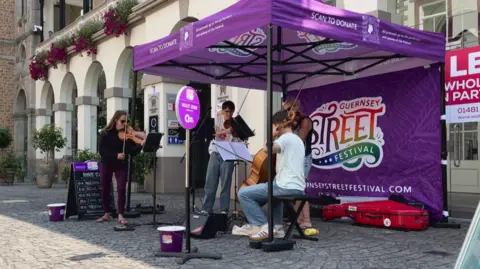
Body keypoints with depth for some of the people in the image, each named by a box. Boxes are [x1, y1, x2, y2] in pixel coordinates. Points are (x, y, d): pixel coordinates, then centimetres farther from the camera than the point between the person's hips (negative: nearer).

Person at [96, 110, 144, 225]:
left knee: (121, 189, -10)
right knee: (105, 189, 8)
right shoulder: (106, 133, -7)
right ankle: (107, 214, 22)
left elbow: (132, 152, -11)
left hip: (121, 165, 0)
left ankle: (121, 216, -5)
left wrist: (141, 145, -30)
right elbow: (101, 150, -14)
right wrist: (116, 155, -26)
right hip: (106, 164, 1)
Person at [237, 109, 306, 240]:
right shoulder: (297, 139, 20)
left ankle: (264, 226, -7)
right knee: (273, 189, 42)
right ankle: (277, 226, 30)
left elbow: (268, 149, -28)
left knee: (243, 193, -5)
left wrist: (273, 135, -11)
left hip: (287, 187, -10)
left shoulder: (285, 137, -9)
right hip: (298, 188, 10)